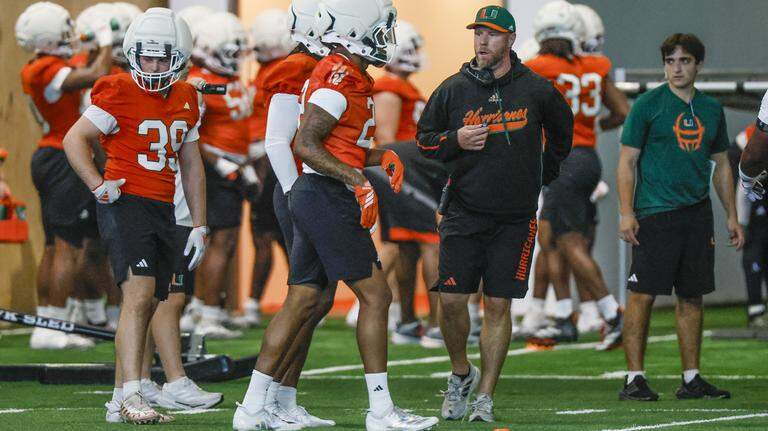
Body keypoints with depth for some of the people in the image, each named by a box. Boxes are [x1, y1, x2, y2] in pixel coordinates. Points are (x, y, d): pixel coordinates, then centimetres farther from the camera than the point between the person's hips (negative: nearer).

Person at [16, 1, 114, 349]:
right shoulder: (50, 71, -18)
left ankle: (45, 323, 17)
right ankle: (52, 329, -9)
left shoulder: (33, 71, 11)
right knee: (68, 248, -8)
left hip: (48, 159, 10)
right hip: (66, 161, -10)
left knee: (54, 247, 14)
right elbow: (96, 76, -24)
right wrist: (106, 43, -8)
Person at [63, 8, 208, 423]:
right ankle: (132, 397, -23)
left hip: (163, 210, 7)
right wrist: (98, 186, -16)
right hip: (125, 203, -7)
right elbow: (74, 139, -6)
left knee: (145, 307, 7)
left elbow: (192, 168, 20)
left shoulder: (185, 101, 13)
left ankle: (121, 397, 14)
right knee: (139, 294, -19)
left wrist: (199, 225, 18)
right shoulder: (118, 94, -7)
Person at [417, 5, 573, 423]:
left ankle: (485, 397, 6)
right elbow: (425, 138, 10)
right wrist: (455, 141, -9)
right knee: (451, 300, -4)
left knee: (497, 306, -1)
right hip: (464, 212, 1)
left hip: (514, 217, -1)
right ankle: (461, 374, 21)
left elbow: (561, 130, 20)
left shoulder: (536, 90, 0)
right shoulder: (454, 88, 1)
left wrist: (544, 174, 20)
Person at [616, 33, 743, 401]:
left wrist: (732, 216, 15)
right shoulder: (648, 105, -1)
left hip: (697, 215, 5)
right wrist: (626, 213, -11)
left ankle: (692, 379, 14)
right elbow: (627, 161, -2)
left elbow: (721, 166, 21)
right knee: (643, 294, -7)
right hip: (655, 214, -5)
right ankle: (634, 378, -4)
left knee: (692, 297, 8)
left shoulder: (711, 109, 14)